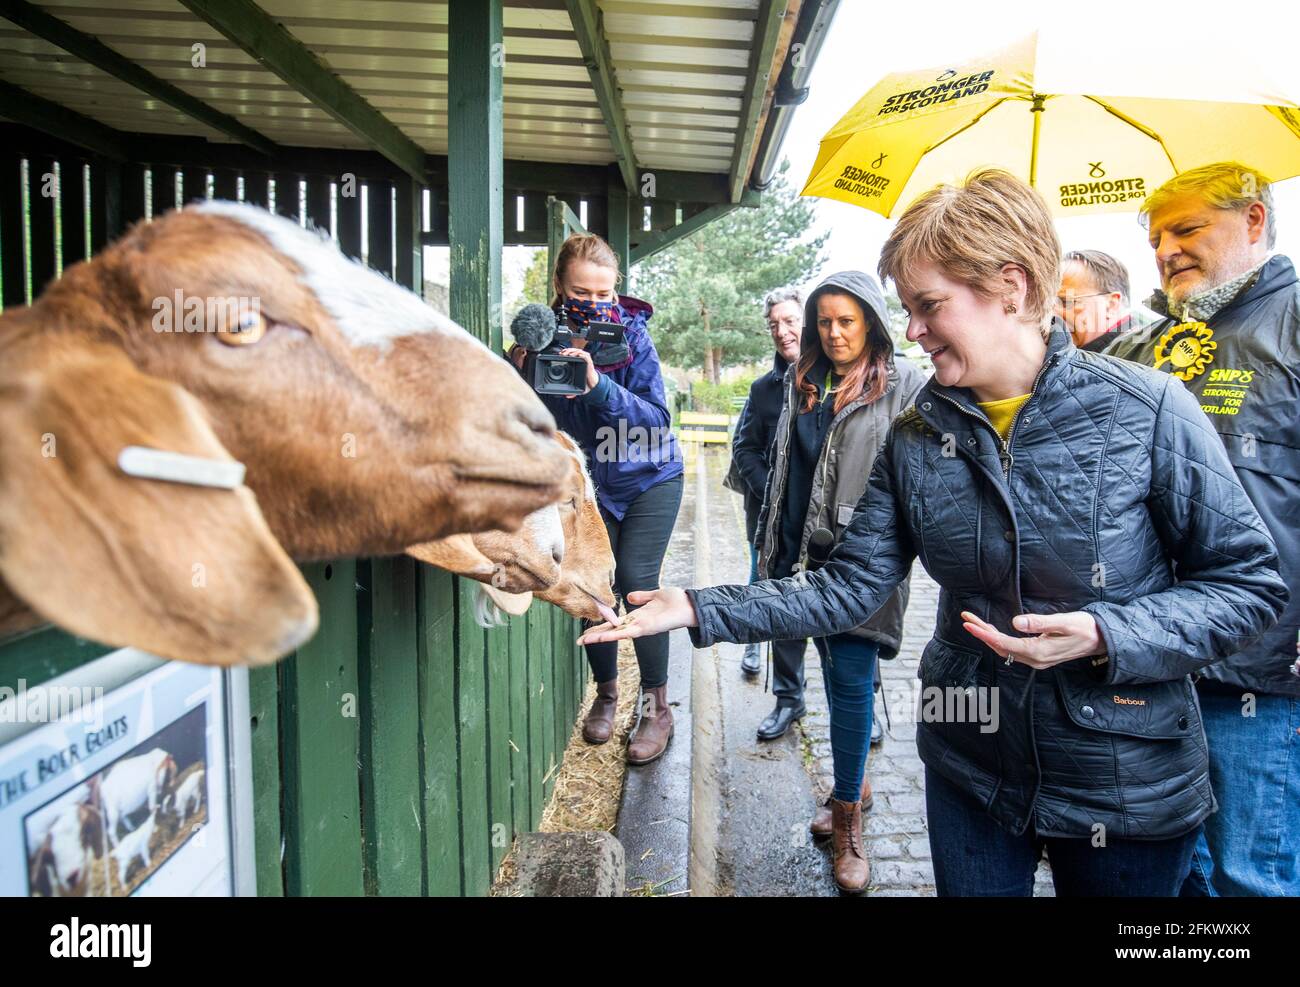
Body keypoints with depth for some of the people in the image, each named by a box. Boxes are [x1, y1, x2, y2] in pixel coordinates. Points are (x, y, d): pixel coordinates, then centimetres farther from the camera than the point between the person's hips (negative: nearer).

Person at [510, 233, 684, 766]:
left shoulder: (631, 334, -18)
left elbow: (657, 421, -24)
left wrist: (598, 385, -38)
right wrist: (519, 372, -30)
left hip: (649, 477, -3)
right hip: (590, 479, 3)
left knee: (636, 581, -10)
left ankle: (656, 706, 4)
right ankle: (605, 692, 23)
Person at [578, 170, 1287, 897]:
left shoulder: (1147, 409, -15)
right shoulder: (916, 437, -4)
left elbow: (1251, 583, -10)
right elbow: (852, 586, -6)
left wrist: (1102, 637, -24)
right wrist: (698, 610, -14)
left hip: (1131, 787, -2)